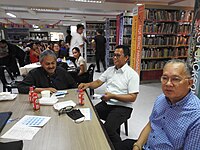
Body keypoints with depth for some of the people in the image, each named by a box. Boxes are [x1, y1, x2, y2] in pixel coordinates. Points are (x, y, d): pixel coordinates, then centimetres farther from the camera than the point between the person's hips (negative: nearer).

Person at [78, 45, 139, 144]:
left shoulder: (132, 74, -8)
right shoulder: (110, 70, 12)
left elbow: (132, 98, -13)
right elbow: (98, 82, 11)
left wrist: (112, 96, -21)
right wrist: (88, 85, -10)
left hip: (123, 107, -6)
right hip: (106, 103, 6)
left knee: (107, 129, -26)